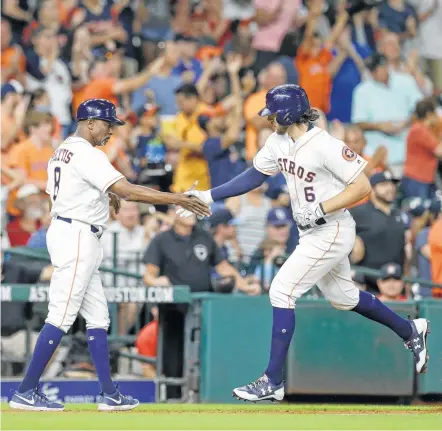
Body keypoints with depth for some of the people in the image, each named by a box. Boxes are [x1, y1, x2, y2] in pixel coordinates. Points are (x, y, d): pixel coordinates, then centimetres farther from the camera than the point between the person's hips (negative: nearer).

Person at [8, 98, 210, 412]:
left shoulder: (63, 152, 15)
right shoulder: (87, 155, -15)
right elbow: (127, 191, -23)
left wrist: (107, 195, 13)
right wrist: (178, 199, -22)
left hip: (62, 230, 10)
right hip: (77, 236, -10)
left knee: (97, 316, 9)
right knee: (61, 316, -9)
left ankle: (110, 394, 9)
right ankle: (25, 392, -8)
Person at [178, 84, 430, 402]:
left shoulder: (325, 146, -24)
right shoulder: (279, 142, 1)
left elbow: (363, 186, -22)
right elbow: (256, 175, 10)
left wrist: (319, 210, -27)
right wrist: (208, 196, 2)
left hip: (331, 232, -9)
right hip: (312, 233, 9)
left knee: (281, 292, -13)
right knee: (342, 297, 22)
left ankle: (273, 382, -9)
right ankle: (410, 331, 42)